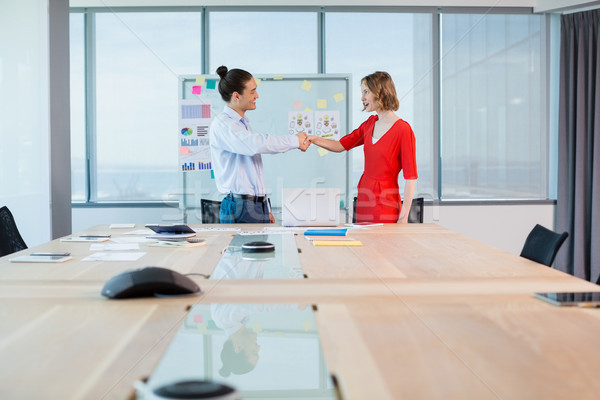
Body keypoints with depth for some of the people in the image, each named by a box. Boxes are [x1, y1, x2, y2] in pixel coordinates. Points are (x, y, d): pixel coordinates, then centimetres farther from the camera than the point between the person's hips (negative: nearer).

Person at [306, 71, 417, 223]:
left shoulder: (403, 129, -13)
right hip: (363, 200, 7)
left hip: (385, 205, -7)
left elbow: (411, 176, -13)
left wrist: (404, 216, -16)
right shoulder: (370, 124, 9)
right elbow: (341, 145, 17)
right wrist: (314, 139, -1)